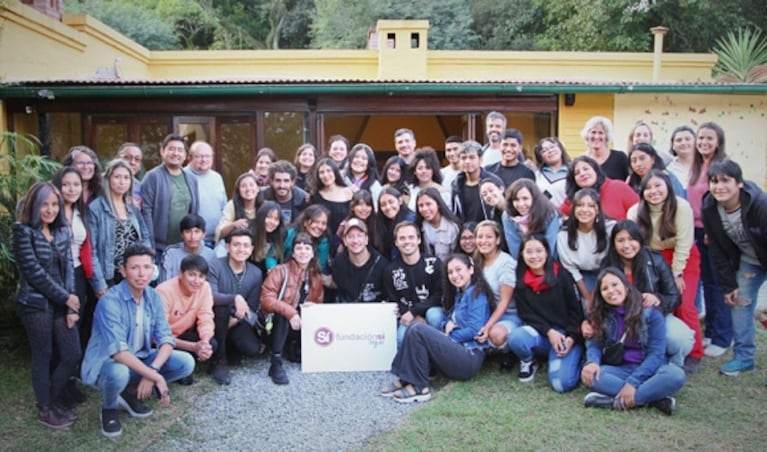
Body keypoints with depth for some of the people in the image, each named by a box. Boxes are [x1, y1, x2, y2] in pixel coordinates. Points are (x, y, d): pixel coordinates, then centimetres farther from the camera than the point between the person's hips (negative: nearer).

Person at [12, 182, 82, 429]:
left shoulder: (62, 231, 9)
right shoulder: (23, 231, -8)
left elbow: (68, 268, 6)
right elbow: (33, 270, -14)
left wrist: (71, 306, -3)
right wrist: (66, 298, -11)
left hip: (61, 303, 6)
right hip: (35, 304, -6)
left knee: (72, 355, 6)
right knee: (43, 357, 5)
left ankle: (52, 400, 28)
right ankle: (44, 410, 23)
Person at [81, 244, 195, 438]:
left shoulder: (153, 296, -5)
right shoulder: (110, 301, -25)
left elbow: (166, 338, -8)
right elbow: (118, 352, -32)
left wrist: (152, 370, -27)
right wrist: (156, 377, -34)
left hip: (140, 359, 6)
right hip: (106, 363, -5)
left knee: (186, 362, -13)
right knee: (118, 373, -39)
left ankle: (131, 392, 6)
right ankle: (109, 408, -3)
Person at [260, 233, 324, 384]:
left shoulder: (316, 276, 4)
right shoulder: (280, 270, -12)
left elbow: (319, 303, 12)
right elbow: (266, 299, -22)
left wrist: (313, 307, -13)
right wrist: (290, 312, -33)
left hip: (300, 326, 5)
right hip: (277, 322, -5)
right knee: (283, 313, -35)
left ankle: (295, 351, 9)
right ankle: (276, 363, -33)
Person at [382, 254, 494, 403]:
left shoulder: (476, 294, -6)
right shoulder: (459, 294, 20)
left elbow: (474, 330, -16)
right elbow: (448, 322, 19)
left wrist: (447, 337, -7)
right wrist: (447, 325, -5)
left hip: (470, 358, -9)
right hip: (457, 351, 9)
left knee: (417, 330, -19)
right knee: (414, 326, -3)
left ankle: (419, 388, -17)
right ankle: (405, 380, -12)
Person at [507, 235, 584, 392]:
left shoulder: (562, 275, -6)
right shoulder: (520, 281, 1)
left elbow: (576, 310, -3)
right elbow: (526, 314, -1)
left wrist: (571, 338, -15)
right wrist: (549, 332, -15)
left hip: (566, 335, -2)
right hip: (539, 334, 2)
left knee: (561, 383, -22)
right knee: (515, 337, -32)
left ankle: (573, 359, 13)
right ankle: (528, 361, 3)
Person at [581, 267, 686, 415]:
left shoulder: (650, 312, -6)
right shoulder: (600, 315, 4)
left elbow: (656, 353, -11)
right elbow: (594, 344, -2)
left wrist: (633, 382, -23)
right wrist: (592, 362, -28)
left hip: (648, 369, -1)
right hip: (619, 370, 2)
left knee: (676, 375, -33)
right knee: (588, 375, -30)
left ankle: (617, 402, -29)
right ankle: (654, 398, -28)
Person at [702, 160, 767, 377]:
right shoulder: (709, 208, -18)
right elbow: (718, 250, -8)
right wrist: (729, 285, -6)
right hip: (747, 260, 4)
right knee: (739, 303, 1)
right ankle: (743, 357, 11)